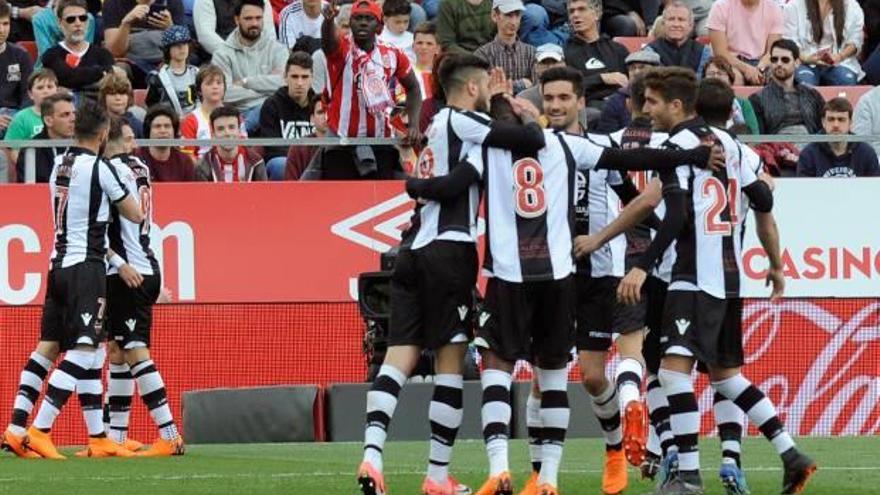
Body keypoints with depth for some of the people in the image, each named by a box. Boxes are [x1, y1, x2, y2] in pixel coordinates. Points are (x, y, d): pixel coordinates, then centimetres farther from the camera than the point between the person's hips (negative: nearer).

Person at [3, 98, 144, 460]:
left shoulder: (60, 164, 11)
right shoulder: (99, 168, -10)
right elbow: (136, 215, -2)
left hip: (59, 264, 8)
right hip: (86, 265, -8)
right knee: (83, 351, -9)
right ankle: (39, 431, -17)